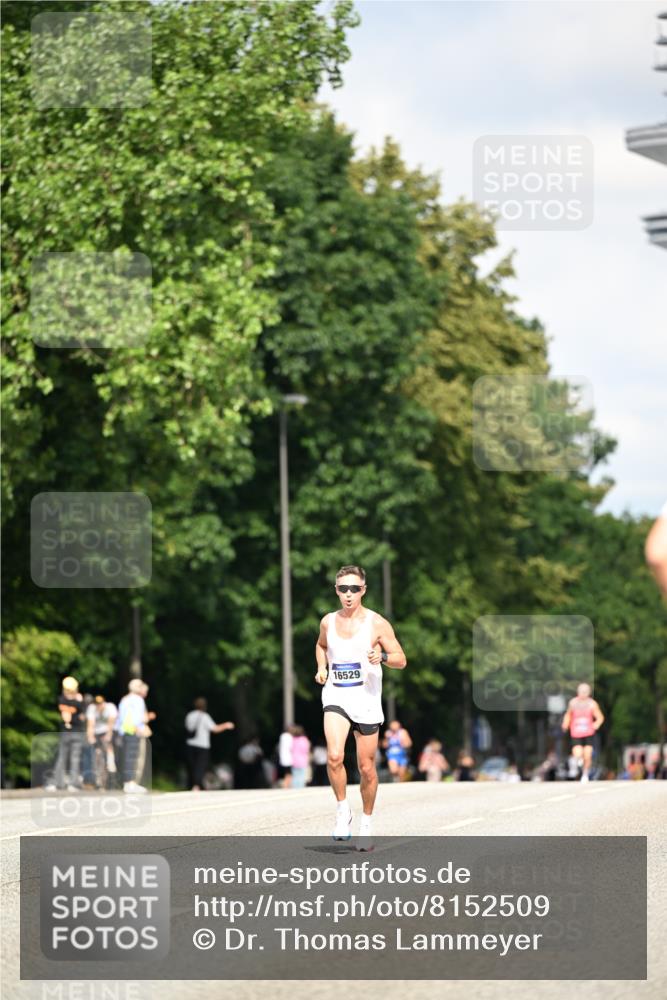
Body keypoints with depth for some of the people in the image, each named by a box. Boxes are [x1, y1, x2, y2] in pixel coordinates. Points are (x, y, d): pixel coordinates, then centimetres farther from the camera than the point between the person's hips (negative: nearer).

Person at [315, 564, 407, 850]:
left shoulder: (377, 623, -4)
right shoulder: (328, 622, 6)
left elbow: (401, 660, -2)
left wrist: (383, 657, -24)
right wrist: (322, 668, 9)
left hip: (366, 700, -1)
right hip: (335, 697, 1)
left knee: (366, 767, 4)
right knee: (334, 756, -23)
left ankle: (366, 824, 23)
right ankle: (342, 810, -4)